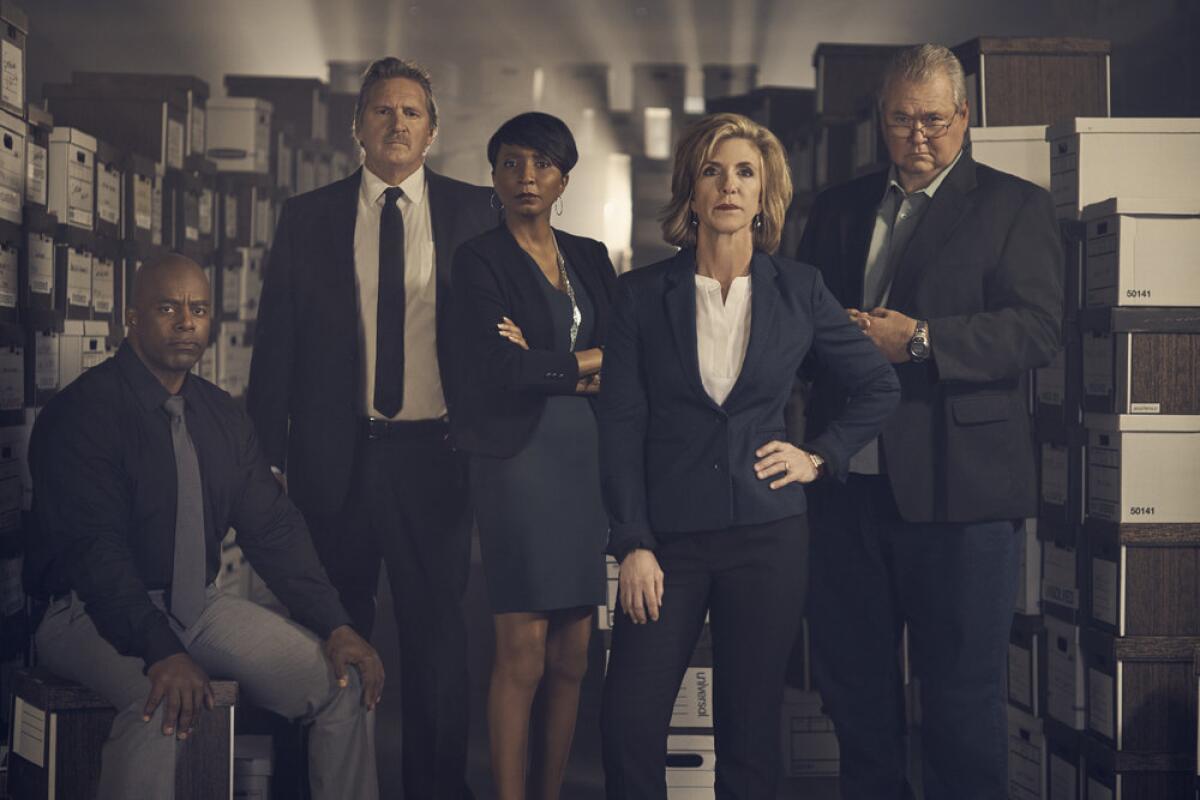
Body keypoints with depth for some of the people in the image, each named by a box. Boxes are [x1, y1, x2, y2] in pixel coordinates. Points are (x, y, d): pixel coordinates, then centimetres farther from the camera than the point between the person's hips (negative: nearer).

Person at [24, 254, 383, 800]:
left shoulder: (222, 416, 8)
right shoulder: (82, 411, -13)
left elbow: (272, 526, 6)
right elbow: (93, 548, -22)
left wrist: (334, 626, -6)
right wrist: (162, 652, -34)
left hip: (196, 605, 7)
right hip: (94, 612, -7)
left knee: (347, 681, -5)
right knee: (162, 703, -37)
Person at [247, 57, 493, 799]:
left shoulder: (474, 211, 5)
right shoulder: (308, 217, 7)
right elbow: (276, 341, 6)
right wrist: (263, 455, -1)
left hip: (436, 452, -1)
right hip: (336, 453, 1)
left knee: (438, 629, 7)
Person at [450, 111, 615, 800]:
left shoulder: (591, 257, 16)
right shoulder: (480, 260, 1)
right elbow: (496, 366, -12)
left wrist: (545, 367, -7)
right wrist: (588, 362, 0)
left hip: (590, 455, 5)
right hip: (520, 454, -5)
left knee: (573, 654, 4)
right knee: (524, 652, -6)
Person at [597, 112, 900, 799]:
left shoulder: (798, 290, 4)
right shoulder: (643, 294, 2)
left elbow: (880, 386, 15)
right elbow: (621, 426, -1)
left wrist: (821, 458, 4)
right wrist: (633, 545, -7)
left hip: (769, 534, 1)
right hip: (670, 536, 0)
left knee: (751, 728, 5)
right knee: (629, 720, -8)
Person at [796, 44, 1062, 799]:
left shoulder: (1015, 206, 1)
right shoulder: (840, 207, 16)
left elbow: (1037, 329, -10)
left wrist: (918, 338, -20)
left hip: (957, 486, -4)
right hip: (850, 484, 5)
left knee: (963, 691, 3)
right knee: (851, 680, 14)